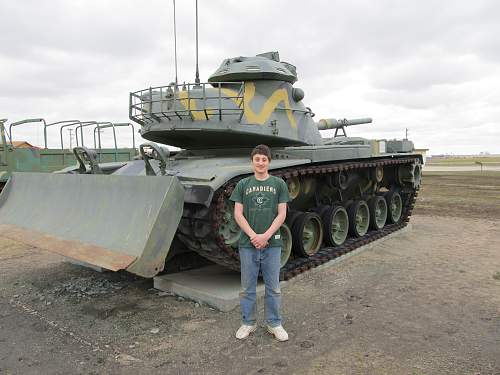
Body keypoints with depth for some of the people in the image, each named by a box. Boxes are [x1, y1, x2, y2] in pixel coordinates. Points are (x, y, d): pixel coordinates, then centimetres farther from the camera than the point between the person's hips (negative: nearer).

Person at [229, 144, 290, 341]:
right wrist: (253, 235, -12)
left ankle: (274, 324, 25)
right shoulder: (243, 184, 4)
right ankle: (248, 323, 27)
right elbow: (238, 214, 0)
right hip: (248, 243, 1)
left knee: (273, 287, 9)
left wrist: (266, 236, -12)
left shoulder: (278, 184, 2)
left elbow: (281, 214, -2)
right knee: (247, 287, 11)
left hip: (272, 244, 0)